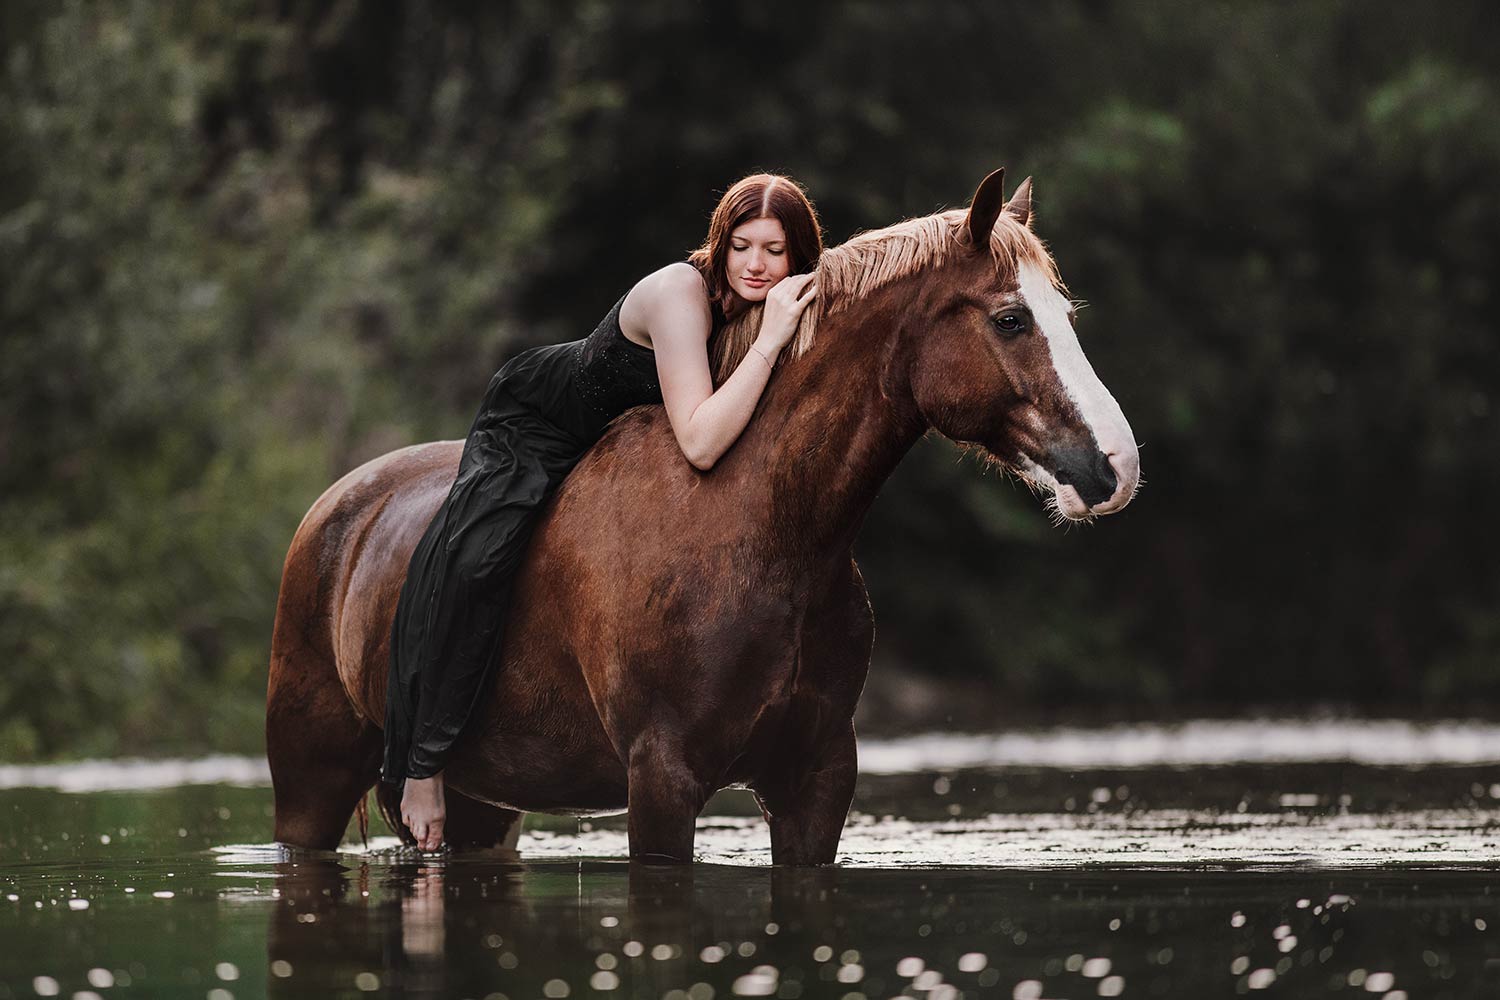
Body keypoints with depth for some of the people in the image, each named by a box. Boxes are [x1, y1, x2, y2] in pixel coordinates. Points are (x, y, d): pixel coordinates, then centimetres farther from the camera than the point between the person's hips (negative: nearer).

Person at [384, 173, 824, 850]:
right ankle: (422, 764, -23)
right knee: (473, 562, -29)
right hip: (537, 421, -7)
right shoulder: (680, 293, -35)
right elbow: (700, 444, -43)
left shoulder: (787, 307, -14)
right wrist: (769, 341, -46)